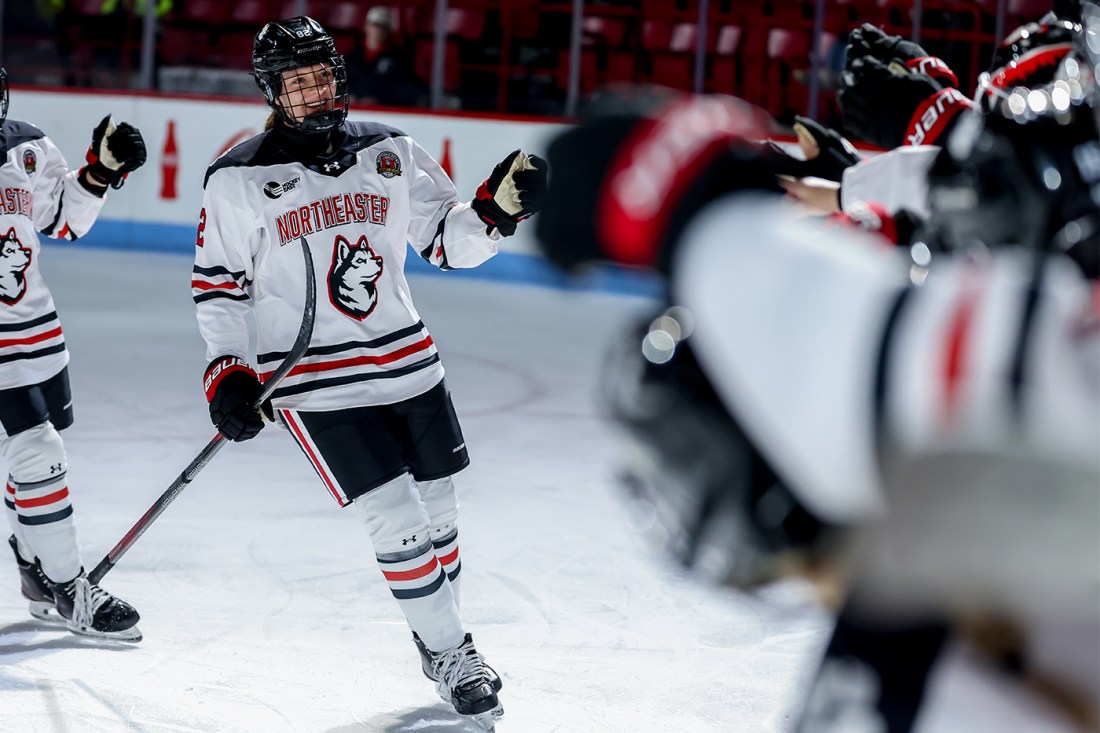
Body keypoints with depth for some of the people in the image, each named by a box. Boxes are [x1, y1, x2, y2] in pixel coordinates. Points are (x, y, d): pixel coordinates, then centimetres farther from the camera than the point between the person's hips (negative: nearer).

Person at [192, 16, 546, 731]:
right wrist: (227, 372, -5)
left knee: (438, 512, 13)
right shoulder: (239, 180, -6)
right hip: (316, 386, -4)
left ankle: (441, 636, 34)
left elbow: (448, 242, 8)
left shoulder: (391, 151, 3)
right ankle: (449, 652, 8)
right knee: (399, 522, -9)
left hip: (409, 364, 4)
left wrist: (498, 208, -10)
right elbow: (219, 282, 2)